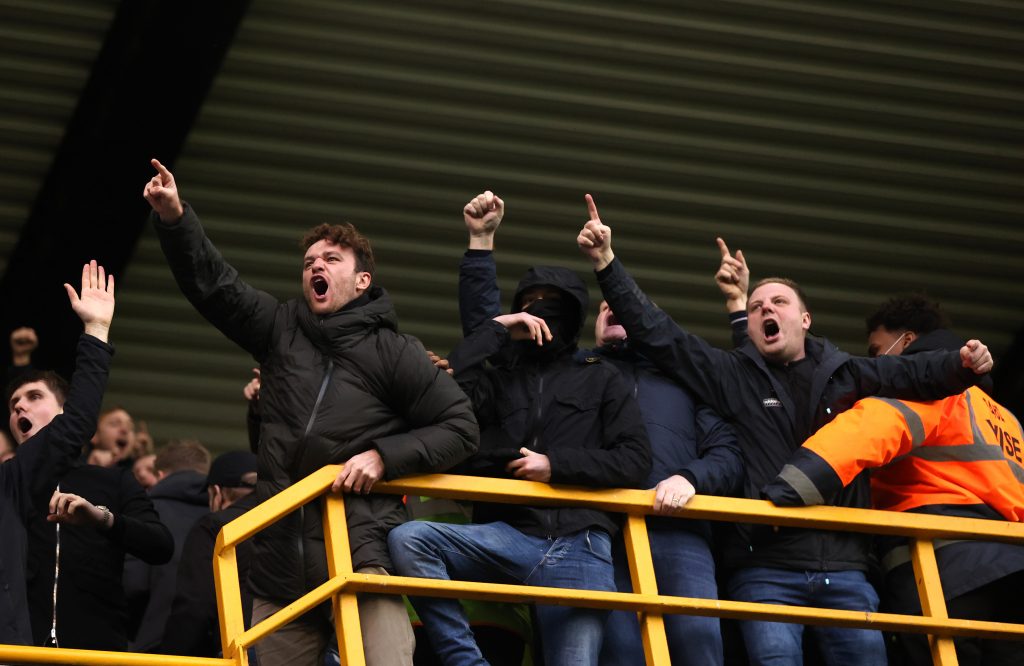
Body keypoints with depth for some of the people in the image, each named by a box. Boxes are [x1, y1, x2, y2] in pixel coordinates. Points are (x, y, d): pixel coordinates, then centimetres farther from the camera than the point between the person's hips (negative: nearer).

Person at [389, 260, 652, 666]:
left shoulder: (601, 380, 21)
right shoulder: (499, 381, 24)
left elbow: (635, 460, 9)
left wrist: (557, 465, -3)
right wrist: (496, 329, 9)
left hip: (578, 544, -1)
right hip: (509, 535, 1)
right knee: (407, 540, -25)